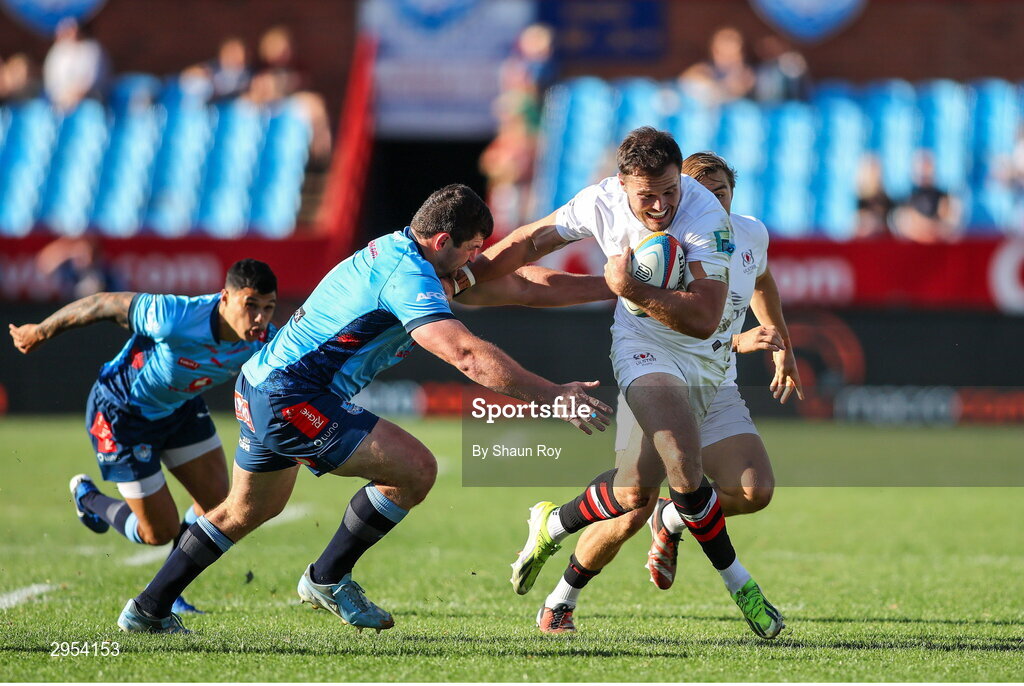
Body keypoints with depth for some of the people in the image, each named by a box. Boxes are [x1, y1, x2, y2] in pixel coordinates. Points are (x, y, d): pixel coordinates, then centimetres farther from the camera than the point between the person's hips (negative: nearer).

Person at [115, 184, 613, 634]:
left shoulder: (391, 250, 11)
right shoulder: (408, 275, -21)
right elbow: (465, 355, -31)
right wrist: (551, 395, -30)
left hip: (260, 385, 11)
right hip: (291, 397, -11)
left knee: (247, 511, 29)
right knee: (415, 467, -13)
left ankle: (147, 610, 38)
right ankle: (327, 578, 3)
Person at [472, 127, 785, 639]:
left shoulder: (707, 218, -25)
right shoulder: (602, 203, -14)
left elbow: (704, 319, -32)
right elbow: (530, 242, 5)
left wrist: (631, 289, -35)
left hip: (706, 357, 0)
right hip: (643, 347, 0)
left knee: (641, 485, 0)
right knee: (684, 466, -23)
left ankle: (553, 525, 29)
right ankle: (737, 583, -5)